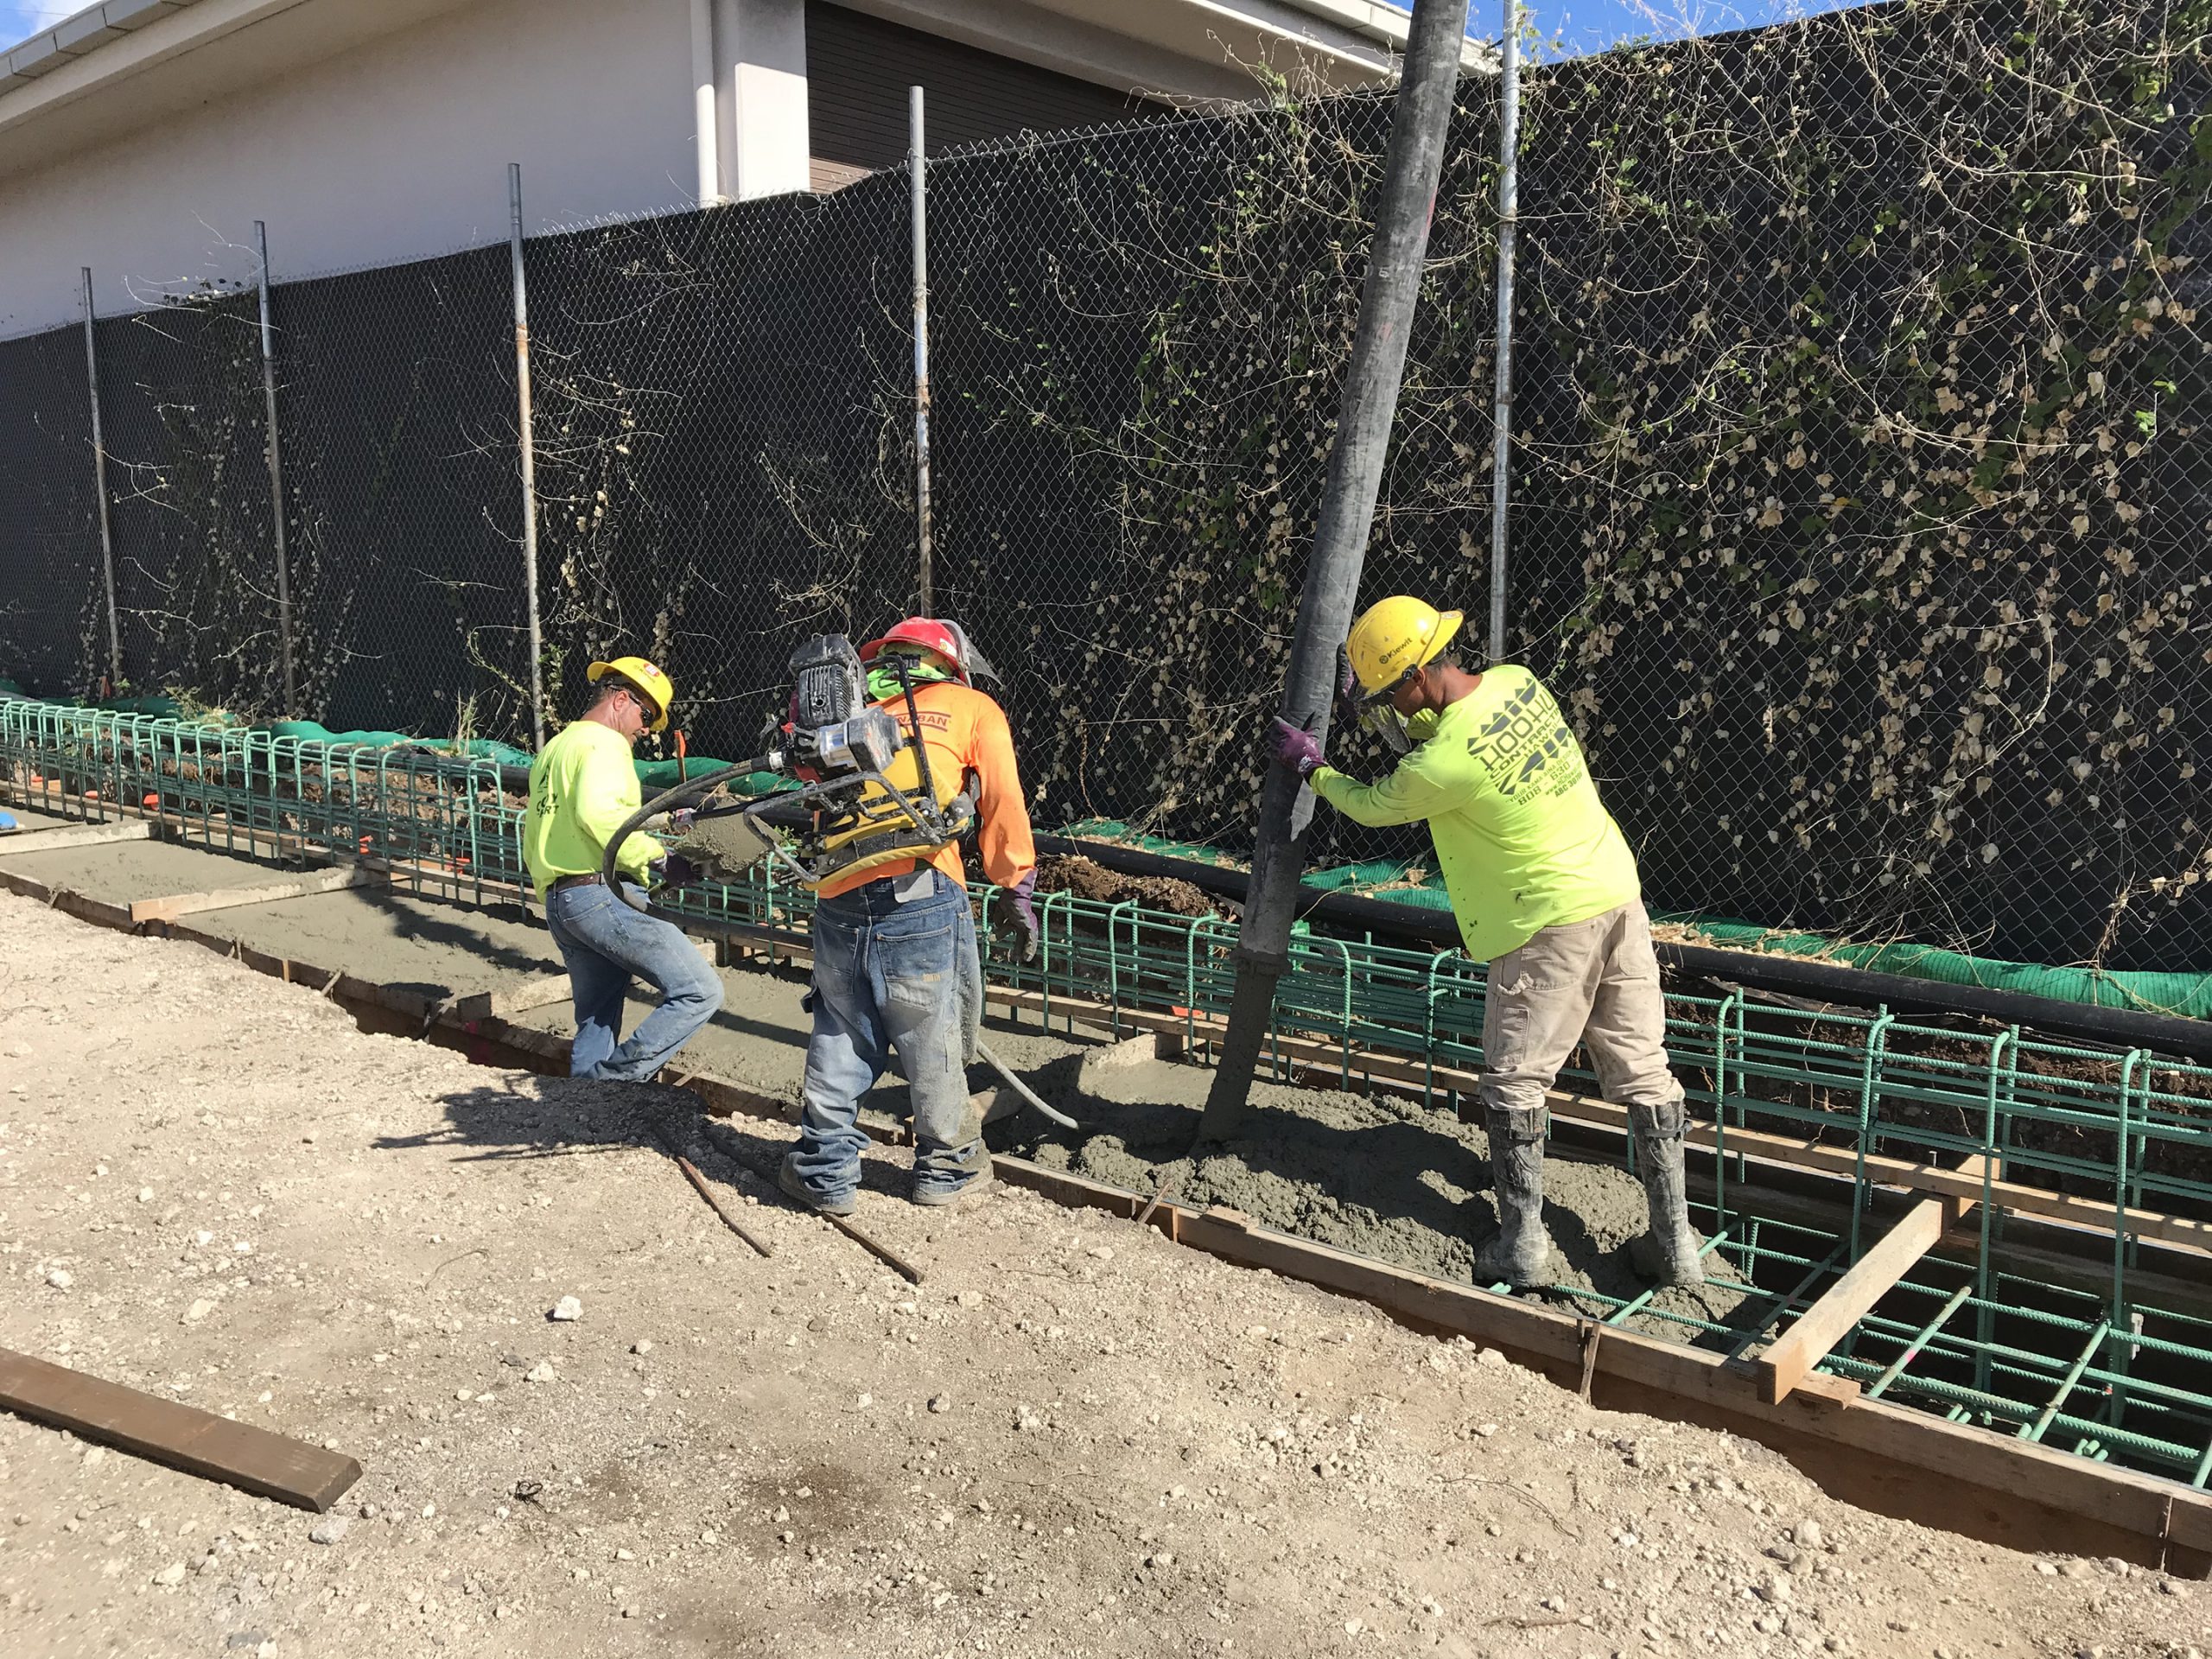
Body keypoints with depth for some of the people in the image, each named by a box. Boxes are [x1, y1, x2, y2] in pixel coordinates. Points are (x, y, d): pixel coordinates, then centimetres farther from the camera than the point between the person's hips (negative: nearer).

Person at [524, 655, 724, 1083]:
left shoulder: (551, 750, 24)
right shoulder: (604, 743, -6)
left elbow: (532, 839, 29)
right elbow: (597, 813, -26)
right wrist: (656, 859, -20)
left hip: (557, 900, 10)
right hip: (603, 896, -10)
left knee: (596, 1023, 17)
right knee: (699, 990, -13)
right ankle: (614, 1081, -16)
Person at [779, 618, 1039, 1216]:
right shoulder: (973, 708, 13)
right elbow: (1003, 805, 6)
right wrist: (1017, 890, 8)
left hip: (838, 893, 4)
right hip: (920, 891, -3)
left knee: (841, 1036, 14)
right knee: (933, 1035, 10)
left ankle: (827, 1171, 19)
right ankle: (946, 1166, 23)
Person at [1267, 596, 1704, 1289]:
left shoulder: (1444, 762, -21)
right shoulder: (1515, 682, 1)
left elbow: (1375, 806, 0)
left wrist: (1312, 768, 16)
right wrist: (1379, 705, 11)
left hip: (1551, 923, -8)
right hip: (1618, 893, 8)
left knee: (1514, 1084, 6)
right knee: (1642, 1073, 12)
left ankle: (1521, 1246, 12)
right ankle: (1676, 1240, 19)